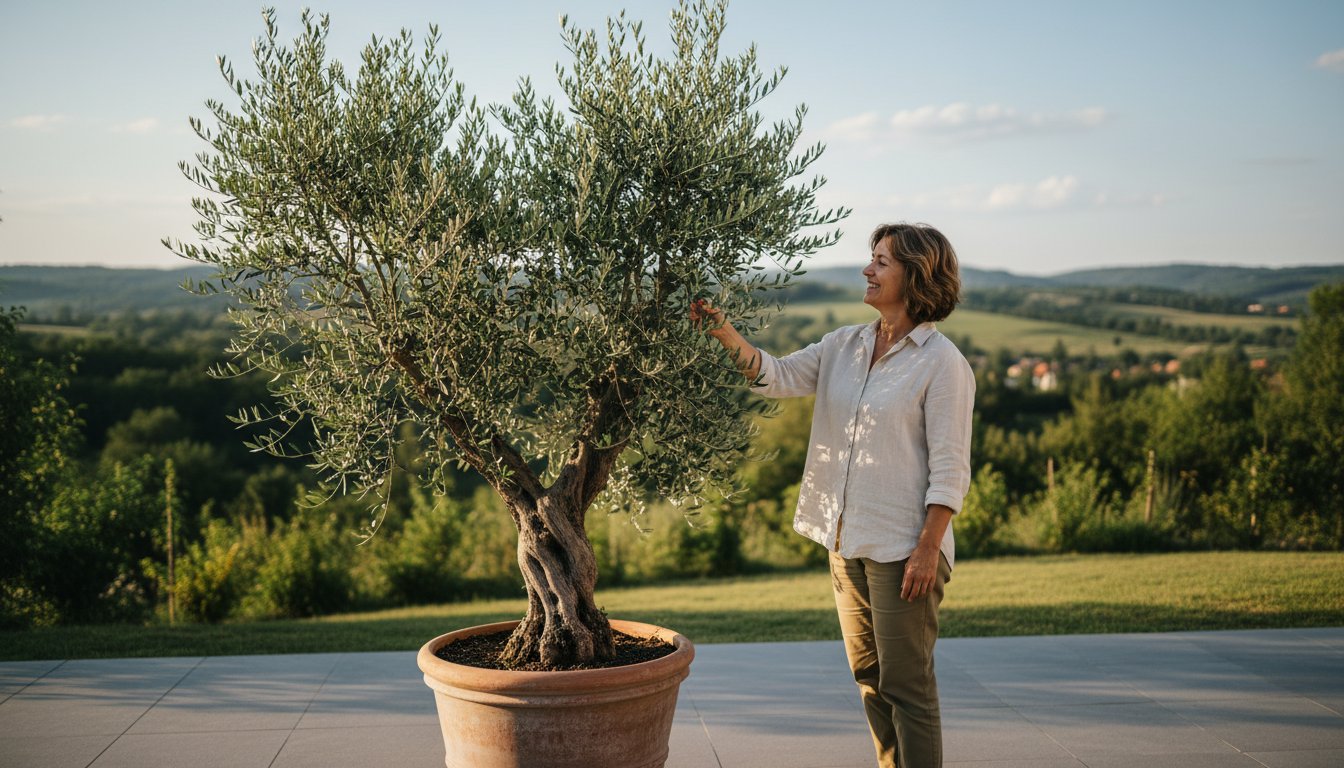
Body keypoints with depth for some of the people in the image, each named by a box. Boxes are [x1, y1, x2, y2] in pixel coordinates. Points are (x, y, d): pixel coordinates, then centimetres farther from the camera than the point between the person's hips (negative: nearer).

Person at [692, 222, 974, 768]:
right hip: (847, 541, 7)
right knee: (870, 678, 16)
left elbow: (949, 470, -14)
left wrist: (927, 551, -18)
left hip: (902, 549, -7)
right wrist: (724, 333, -11)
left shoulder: (942, 363, -12)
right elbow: (777, 377, 2)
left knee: (906, 685, -1)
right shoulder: (845, 346, 9)